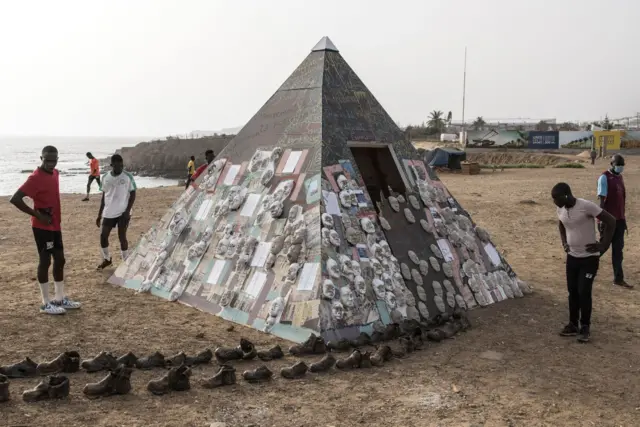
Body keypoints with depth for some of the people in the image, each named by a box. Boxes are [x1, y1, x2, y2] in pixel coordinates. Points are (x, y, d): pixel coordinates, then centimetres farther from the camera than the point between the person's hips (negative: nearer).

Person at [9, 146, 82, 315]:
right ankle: (46, 303, 7)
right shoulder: (36, 178, -19)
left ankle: (60, 298, 23)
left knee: (60, 260, 12)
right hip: (43, 226, -9)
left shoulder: (55, 173, 8)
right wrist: (38, 215, -21)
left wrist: (57, 217, 14)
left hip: (55, 225, 9)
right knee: (45, 261, -2)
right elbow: (15, 199, -25)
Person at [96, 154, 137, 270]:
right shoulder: (105, 177, 3)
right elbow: (104, 196, 10)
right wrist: (99, 215, 10)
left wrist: (127, 211, -13)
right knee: (103, 236, 6)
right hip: (108, 212, 4)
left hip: (122, 212, -4)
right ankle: (106, 259, 27)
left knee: (122, 237, -3)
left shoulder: (128, 177, -8)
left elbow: (133, 194, -4)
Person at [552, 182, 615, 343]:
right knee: (572, 292, 10)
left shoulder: (586, 206, -22)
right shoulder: (561, 210, -1)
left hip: (589, 258, -6)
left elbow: (610, 221, -16)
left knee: (583, 292, -5)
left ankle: (585, 327, 10)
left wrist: (603, 245, -16)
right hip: (572, 257, 6)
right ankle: (573, 325, 22)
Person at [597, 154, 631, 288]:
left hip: (619, 219, 7)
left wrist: (623, 218, 17)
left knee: (618, 248, 7)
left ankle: (618, 278, 11)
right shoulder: (604, 177, -11)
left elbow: (622, 199, 17)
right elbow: (602, 200, -15)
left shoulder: (620, 177, 13)